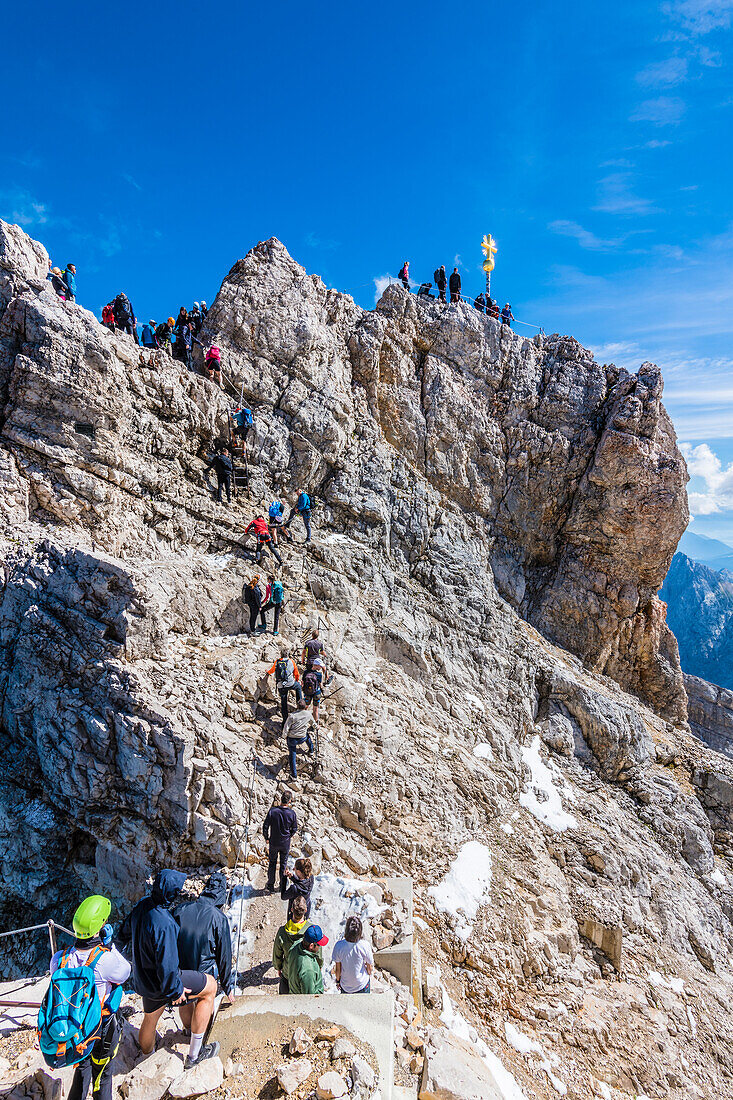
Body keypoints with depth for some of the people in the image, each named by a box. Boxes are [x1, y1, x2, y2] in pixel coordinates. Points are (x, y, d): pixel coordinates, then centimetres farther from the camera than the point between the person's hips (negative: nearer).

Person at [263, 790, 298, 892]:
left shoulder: (272, 810, -21)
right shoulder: (292, 813, -18)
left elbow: (265, 826, -13)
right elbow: (294, 829, -5)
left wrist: (266, 838, 3)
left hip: (273, 842, 0)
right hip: (286, 843, 0)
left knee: (272, 862, 19)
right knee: (283, 863, 19)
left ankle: (271, 884, 30)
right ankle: (283, 884, 32)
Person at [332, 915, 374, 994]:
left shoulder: (339, 946, -26)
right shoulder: (365, 945, -28)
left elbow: (338, 968, -10)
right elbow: (370, 967, -12)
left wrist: (338, 980, 10)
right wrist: (369, 974, 11)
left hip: (345, 986, 1)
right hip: (362, 984, -1)